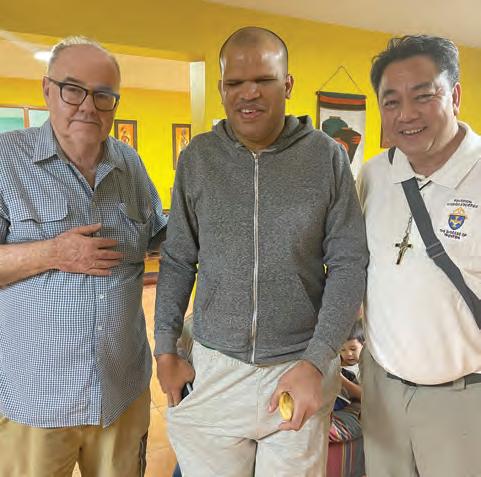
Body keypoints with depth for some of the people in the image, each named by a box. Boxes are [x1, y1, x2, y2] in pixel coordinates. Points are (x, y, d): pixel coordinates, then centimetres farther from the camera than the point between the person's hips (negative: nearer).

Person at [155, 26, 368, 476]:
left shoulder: (327, 157, -5)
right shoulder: (196, 157, -1)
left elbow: (348, 264, -6)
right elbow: (178, 261, 5)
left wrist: (315, 361, -13)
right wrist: (165, 349, 4)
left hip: (303, 367, -1)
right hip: (213, 368, 2)